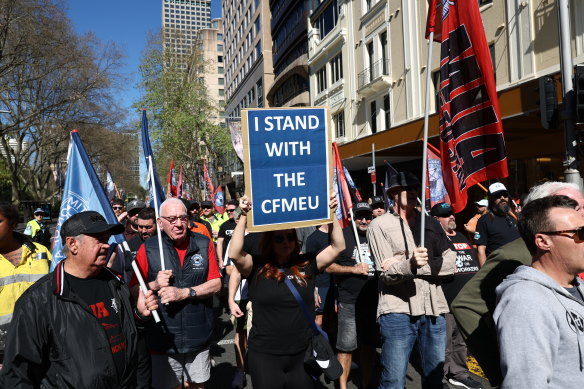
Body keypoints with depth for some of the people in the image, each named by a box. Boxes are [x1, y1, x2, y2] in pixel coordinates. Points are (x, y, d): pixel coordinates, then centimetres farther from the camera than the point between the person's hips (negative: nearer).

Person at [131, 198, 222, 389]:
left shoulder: (204, 244, -2)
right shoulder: (148, 249, -6)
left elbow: (216, 284, -5)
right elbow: (134, 290, -2)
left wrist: (184, 293, -17)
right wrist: (154, 285, -21)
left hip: (198, 336, 1)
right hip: (164, 338, -1)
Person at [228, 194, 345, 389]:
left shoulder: (307, 264, 0)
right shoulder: (257, 266, -6)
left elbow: (338, 247, -3)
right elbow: (234, 254, -22)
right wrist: (244, 217, -25)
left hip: (302, 354, 2)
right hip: (265, 355, -2)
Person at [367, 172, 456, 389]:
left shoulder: (430, 223, 14)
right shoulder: (380, 225, -1)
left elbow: (450, 263, 2)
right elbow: (386, 274, -10)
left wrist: (421, 264, -13)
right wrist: (410, 264, -29)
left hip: (434, 309, 5)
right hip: (398, 311, -5)